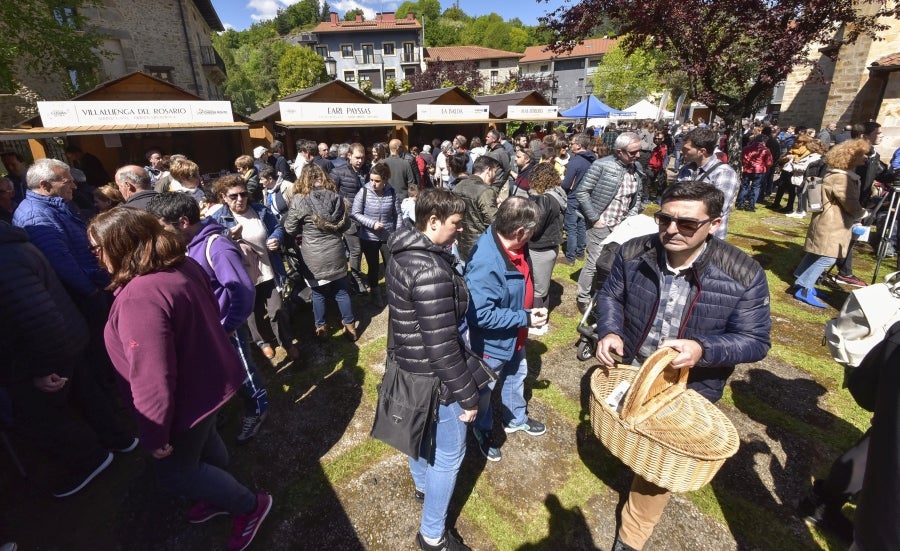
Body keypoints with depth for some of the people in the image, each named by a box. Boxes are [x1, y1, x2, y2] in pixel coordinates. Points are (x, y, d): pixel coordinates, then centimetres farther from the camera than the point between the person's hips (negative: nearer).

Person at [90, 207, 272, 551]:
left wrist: (154, 435, -17)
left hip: (189, 398, -8)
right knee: (206, 446, 29)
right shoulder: (183, 266, -7)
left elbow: (152, 380, -32)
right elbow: (209, 314, 9)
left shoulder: (139, 298, -35)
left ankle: (250, 505, 29)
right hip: (210, 379, 8)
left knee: (174, 470, 15)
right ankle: (221, 497, 54)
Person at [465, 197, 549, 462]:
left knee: (517, 375, 29)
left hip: (515, 336, 8)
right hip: (491, 341, -8)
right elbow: (481, 315, -35)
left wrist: (528, 313, 7)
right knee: (485, 388, 18)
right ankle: (483, 430, 46)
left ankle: (516, 418, 56)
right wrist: (525, 319, -28)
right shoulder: (485, 263, -38)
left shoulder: (514, 244, -11)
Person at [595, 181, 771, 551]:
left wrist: (702, 350, -35)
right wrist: (610, 332, -22)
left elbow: (755, 340, -15)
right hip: (630, 374, 2)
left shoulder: (744, 275, -23)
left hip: (688, 388, -2)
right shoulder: (634, 253, -17)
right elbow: (610, 295, -2)